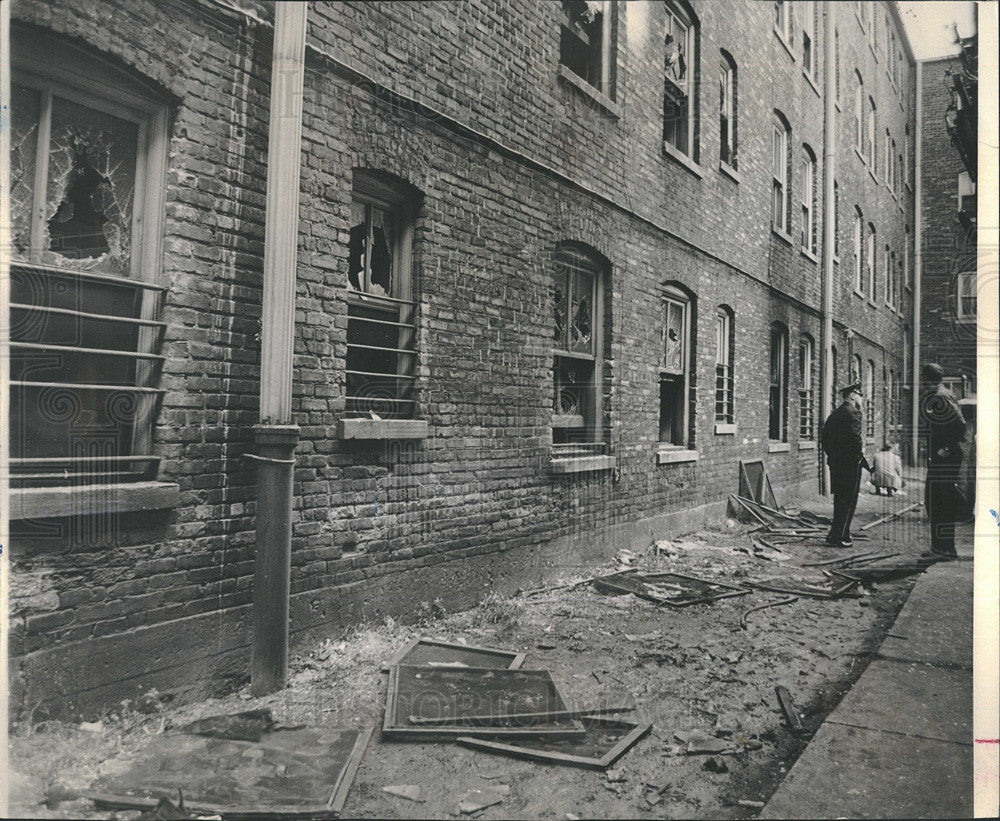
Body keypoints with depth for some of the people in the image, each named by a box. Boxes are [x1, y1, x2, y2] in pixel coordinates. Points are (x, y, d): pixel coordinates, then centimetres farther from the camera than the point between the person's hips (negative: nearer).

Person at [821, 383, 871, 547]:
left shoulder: (834, 414, 15)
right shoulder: (853, 412, -12)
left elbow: (824, 437, 16)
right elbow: (855, 437, -21)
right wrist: (860, 454, -8)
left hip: (835, 462, 9)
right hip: (850, 463, -8)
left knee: (840, 499, 16)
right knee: (848, 501, -3)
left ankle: (839, 534, 22)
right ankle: (839, 537, -3)